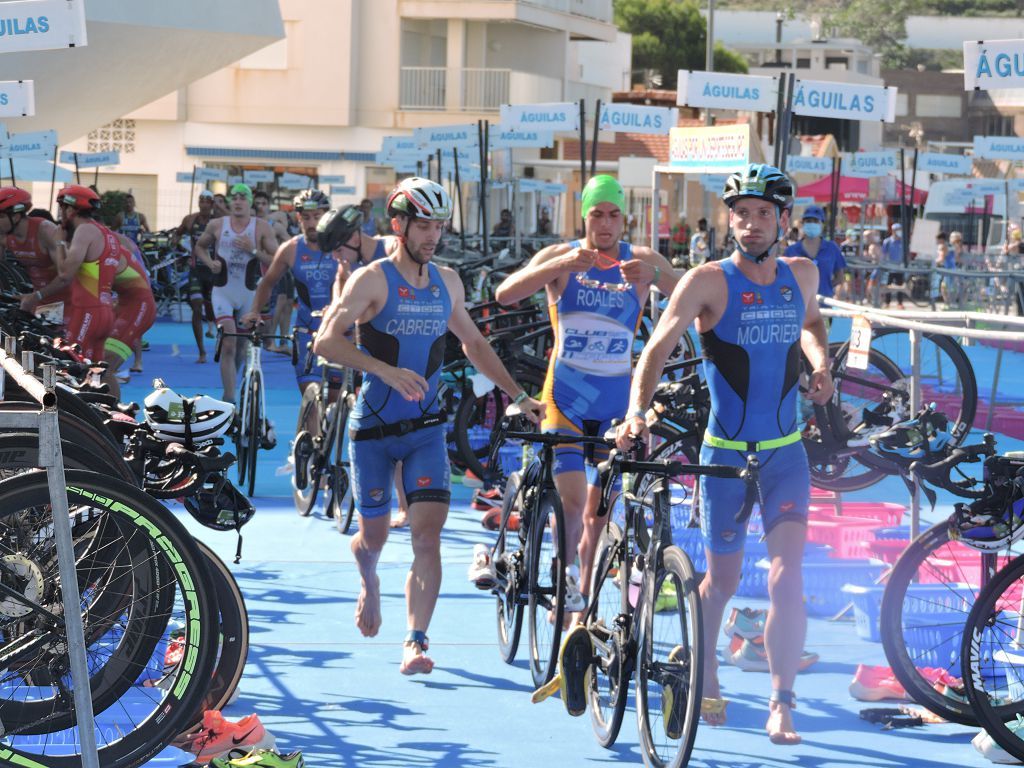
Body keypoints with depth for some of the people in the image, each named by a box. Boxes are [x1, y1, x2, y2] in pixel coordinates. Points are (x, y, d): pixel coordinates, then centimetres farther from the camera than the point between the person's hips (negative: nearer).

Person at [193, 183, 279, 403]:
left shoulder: (262, 228, -5)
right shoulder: (217, 225, -1)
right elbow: (199, 246, 17)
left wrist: (254, 250, -21)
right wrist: (210, 262, -3)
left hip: (249, 293, 1)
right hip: (223, 291, -1)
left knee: (243, 346, 13)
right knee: (228, 345, -15)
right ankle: (229, 399, -15)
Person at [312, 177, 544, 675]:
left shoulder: (447, 283, 6)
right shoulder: (373, 280, -11)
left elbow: (474, 344, 22)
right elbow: (326, 341, -22)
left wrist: (518, 396, 17)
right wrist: (386, 370, -34)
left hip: (425, 427, 3)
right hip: (373, 427, -3)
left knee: (428, 535, -14)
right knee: (373, 536, 10)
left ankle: (416, 641, -14)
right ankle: (369, 584, 45)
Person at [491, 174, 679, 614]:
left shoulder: (642, 261, -1)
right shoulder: (560, 256, -3)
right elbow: (505, 294, -19)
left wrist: (653, 275, -36)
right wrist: (562, 265, -32)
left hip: (616, 402, 2)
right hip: (566, 398, -2)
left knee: (599, 510, 7)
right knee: (571, 500, -16)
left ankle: (584, 599, 21)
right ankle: (566, 578, 6)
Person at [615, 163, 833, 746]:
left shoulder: (802, 276, 3)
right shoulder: (710, 281, -11)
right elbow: (659, 346, -22)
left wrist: (821, 363, 6)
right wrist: (637, 411, -38)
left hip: (785, 452, 2)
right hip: (725, 453, -2)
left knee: (787, 578, -13)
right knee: (722, 581, 12)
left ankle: (782, 705, -6)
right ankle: (706, 680, 37)